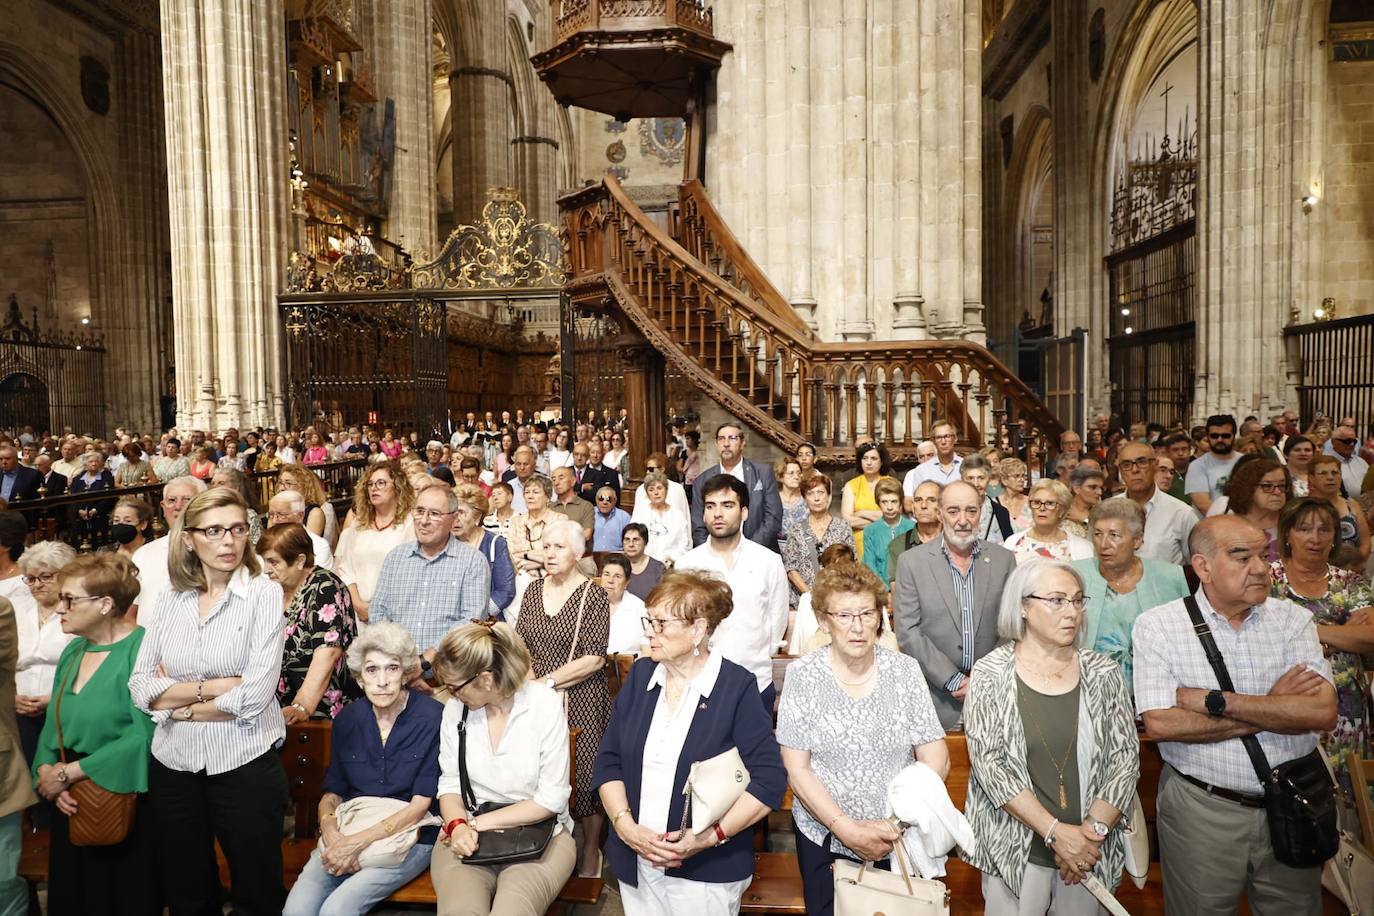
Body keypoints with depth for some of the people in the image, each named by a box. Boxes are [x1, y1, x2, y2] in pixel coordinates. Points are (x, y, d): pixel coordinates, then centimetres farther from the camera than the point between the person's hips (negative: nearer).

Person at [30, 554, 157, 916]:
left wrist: (67, 773, -16)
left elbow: (144, 734, -24)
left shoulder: (142, 648, -17)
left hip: (124, 803, -7)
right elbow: (53, 726, 11)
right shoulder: (73, 651, 9)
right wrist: (46, 770, -8)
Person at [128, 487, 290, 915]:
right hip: (173, 766, 4)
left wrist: (176, 702, -6)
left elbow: (256, 693, -17)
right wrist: (211, 687, -15)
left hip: (245, 765, -4)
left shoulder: (264, 592, -10)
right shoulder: (170, 599, 3)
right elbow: (140, 686, -3)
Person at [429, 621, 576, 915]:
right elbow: (450, 784, 4)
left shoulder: (545, 703, -12)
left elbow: (552, 798, -12)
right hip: (469, 835, 3)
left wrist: (480, 822, -12)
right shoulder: (455, 706, 0)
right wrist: (458, 826, -17)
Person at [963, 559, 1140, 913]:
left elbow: (1126, 759, -2)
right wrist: (1055, 831, -17)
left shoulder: (1103, 674, 0)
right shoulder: (990, 674, -9)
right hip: (1014, 850, -2)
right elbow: (988, 763, -13)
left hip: (1090, 852, 3)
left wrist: (1092, 829, -11)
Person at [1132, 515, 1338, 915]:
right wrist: (1272, 710, -16)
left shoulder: (1293, 619, -2)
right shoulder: (1158, 625, -11)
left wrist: (1216, 701, -21)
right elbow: (1160, 724, -21)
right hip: (1200, 809, -3)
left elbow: (1323, 713, -15)